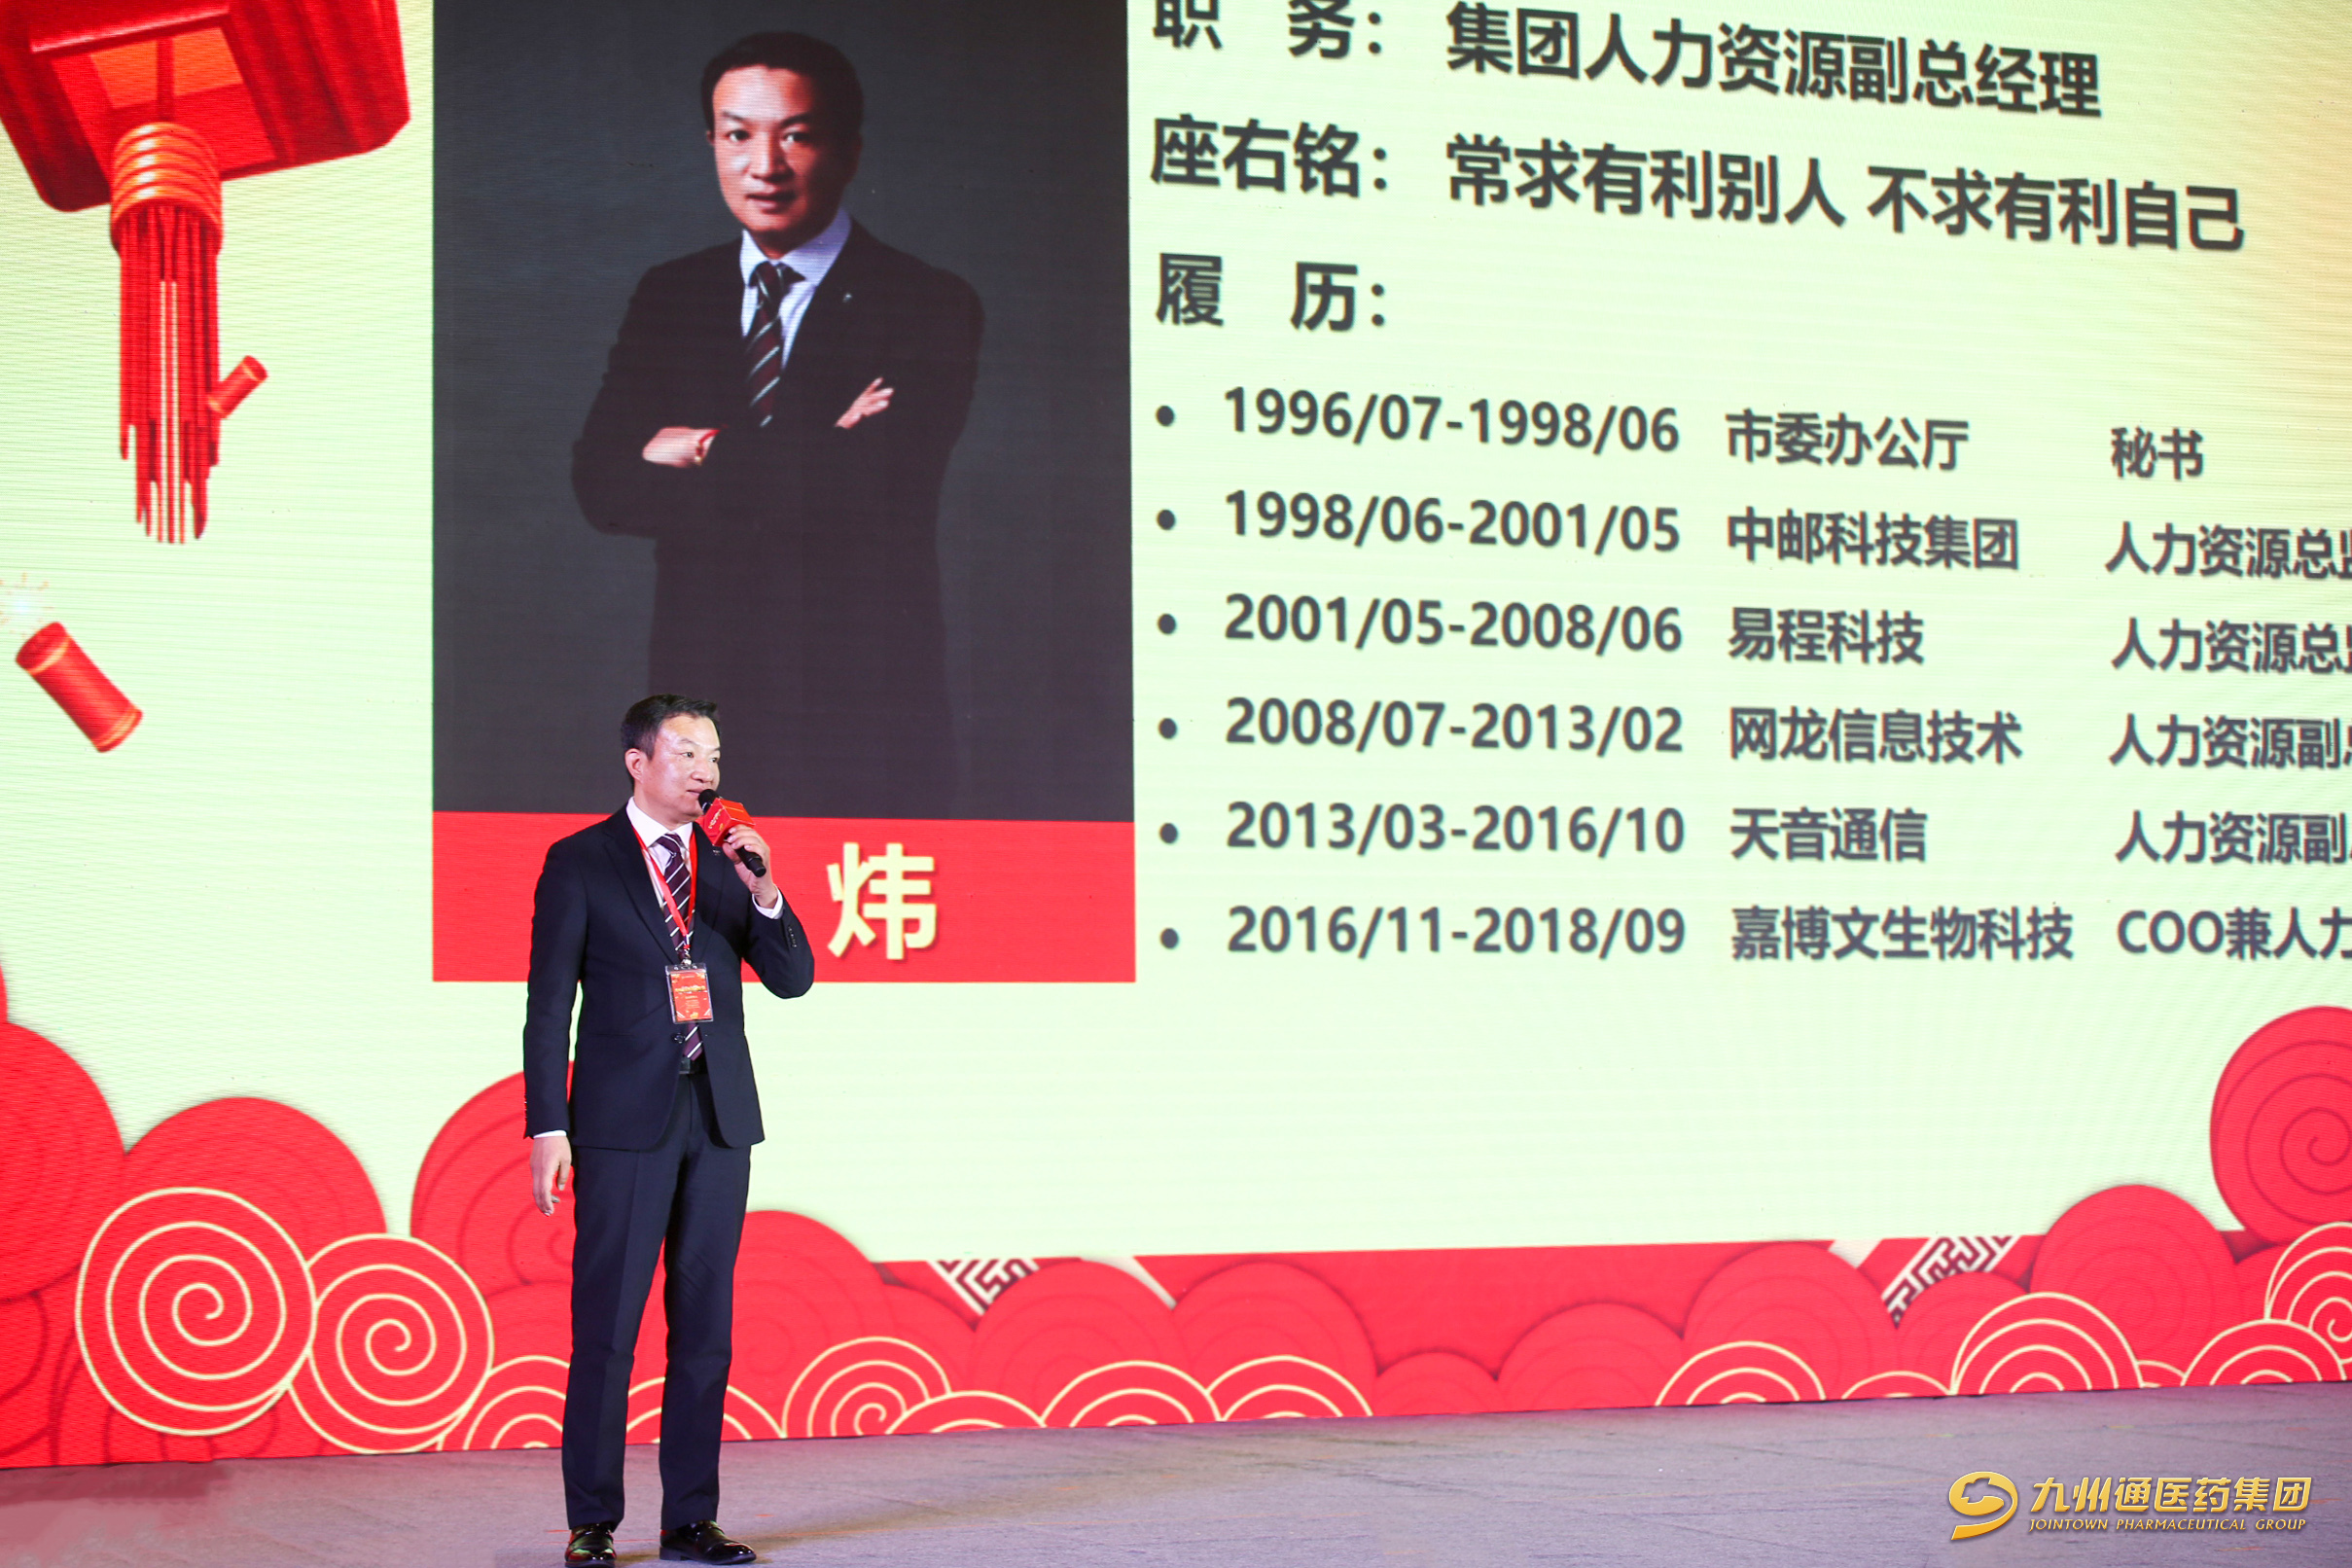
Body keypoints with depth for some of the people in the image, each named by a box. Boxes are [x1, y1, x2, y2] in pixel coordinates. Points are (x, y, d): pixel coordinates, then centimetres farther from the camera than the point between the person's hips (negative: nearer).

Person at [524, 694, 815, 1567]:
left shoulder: (729, 861, 11)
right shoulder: (579, 862, -1)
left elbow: (792, 979, 5)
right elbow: (549, 1006, -2)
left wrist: (761, 889, -11)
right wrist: (548, 1128, -9)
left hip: (719, 1116, 4)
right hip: (624, 1119, -4)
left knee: (706, 1325, 7)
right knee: (605, 1327, -2)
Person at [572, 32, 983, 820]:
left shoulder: (929, 305, -5)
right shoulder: (669, 296, 9)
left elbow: (877, 488, -19)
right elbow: (601, 484, -4)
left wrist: (706, 457, -9)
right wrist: (811, 460, -14)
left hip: (862, 715, -3)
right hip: (702, 702, 3)